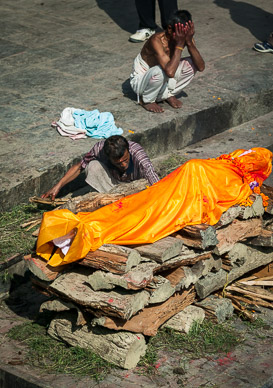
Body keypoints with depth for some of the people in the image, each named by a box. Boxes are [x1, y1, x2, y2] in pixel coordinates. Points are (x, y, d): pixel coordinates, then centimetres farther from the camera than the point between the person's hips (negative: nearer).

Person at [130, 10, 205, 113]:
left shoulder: (185, 37, -15)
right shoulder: (157, 40, -34)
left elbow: (201, 67, -21)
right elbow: (170, 72, -46)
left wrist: (189, 42, -32)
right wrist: (179, 44, -41)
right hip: (140, 80, -6)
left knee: (192, 63, -14)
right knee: (160, 71, -40)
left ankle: (168, 94, 5)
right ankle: (146, 100, -8)